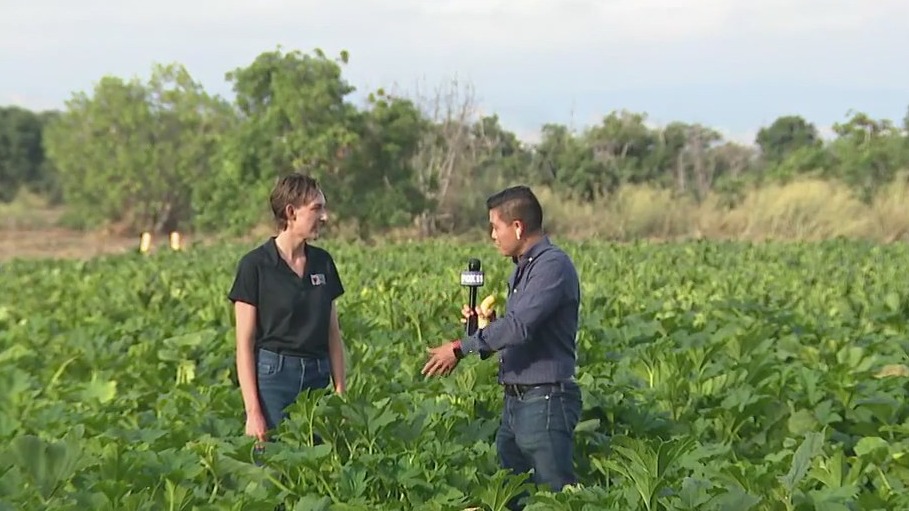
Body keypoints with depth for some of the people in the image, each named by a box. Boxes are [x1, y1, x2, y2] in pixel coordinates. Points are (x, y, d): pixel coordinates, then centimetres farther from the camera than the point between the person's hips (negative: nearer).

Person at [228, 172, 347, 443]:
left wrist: (341, 393, 5)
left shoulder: (323, 262, 9)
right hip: (272, 378, -5)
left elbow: (333, 334, 12)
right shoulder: (255, 264, -6)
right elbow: (245, 343, -7)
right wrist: (253, 411, -12)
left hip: (317, 380, 5)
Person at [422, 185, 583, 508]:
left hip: (546, 402, -10)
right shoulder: (523, 268, 16)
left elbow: (519, 327, -24)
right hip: (516, 402, 10)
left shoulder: (553, 265, -15)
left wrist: (461, 348, -17)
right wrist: (484, 322, 4)